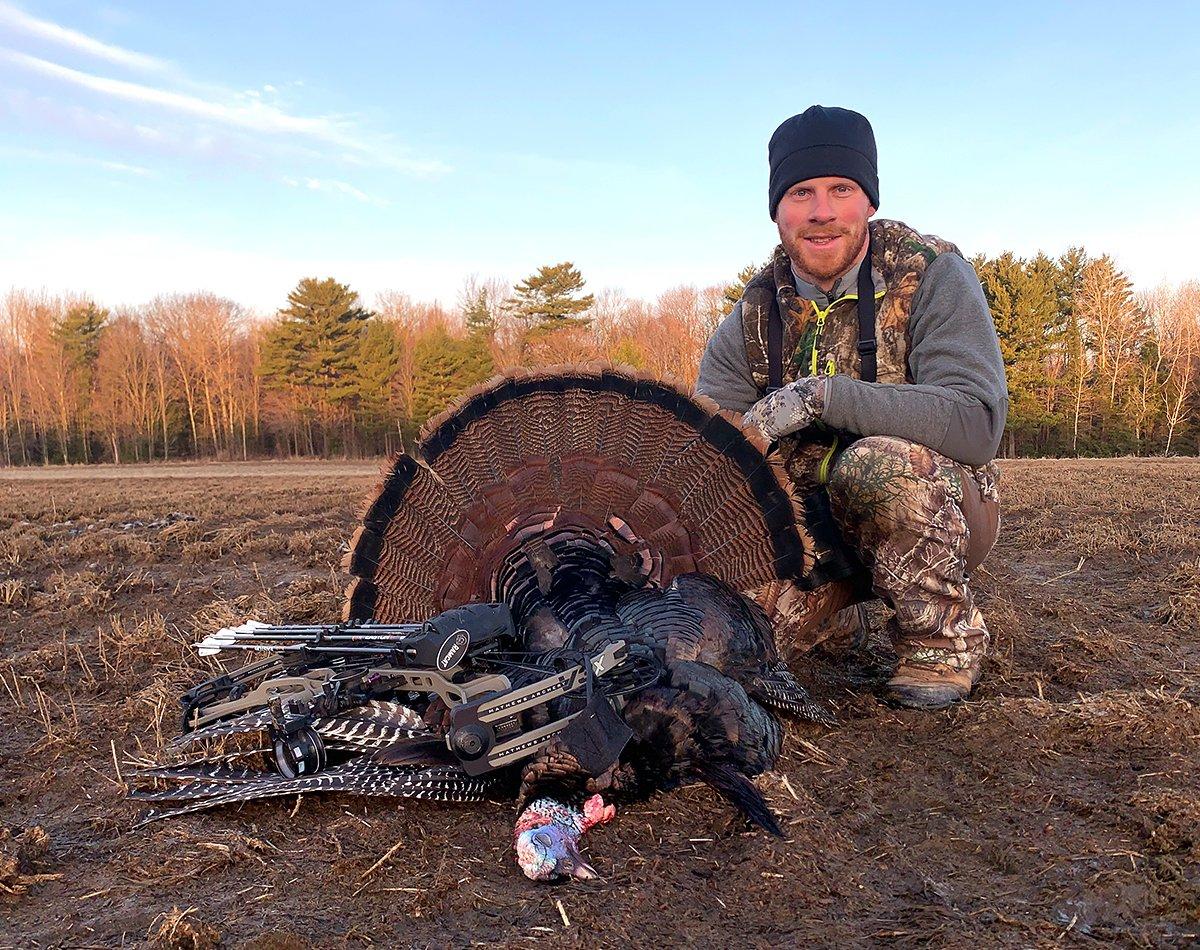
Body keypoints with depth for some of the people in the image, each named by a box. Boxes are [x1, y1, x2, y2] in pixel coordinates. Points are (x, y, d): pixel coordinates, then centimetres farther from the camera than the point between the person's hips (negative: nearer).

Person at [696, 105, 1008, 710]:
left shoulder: (934, 275, -14)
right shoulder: (754, 317, -2)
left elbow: (976, 421, -28)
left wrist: (822, 396, -34)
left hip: (943, 512, -3)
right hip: (814, 521, 4)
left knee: (880, 460, -35)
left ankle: (945, 636, -9)